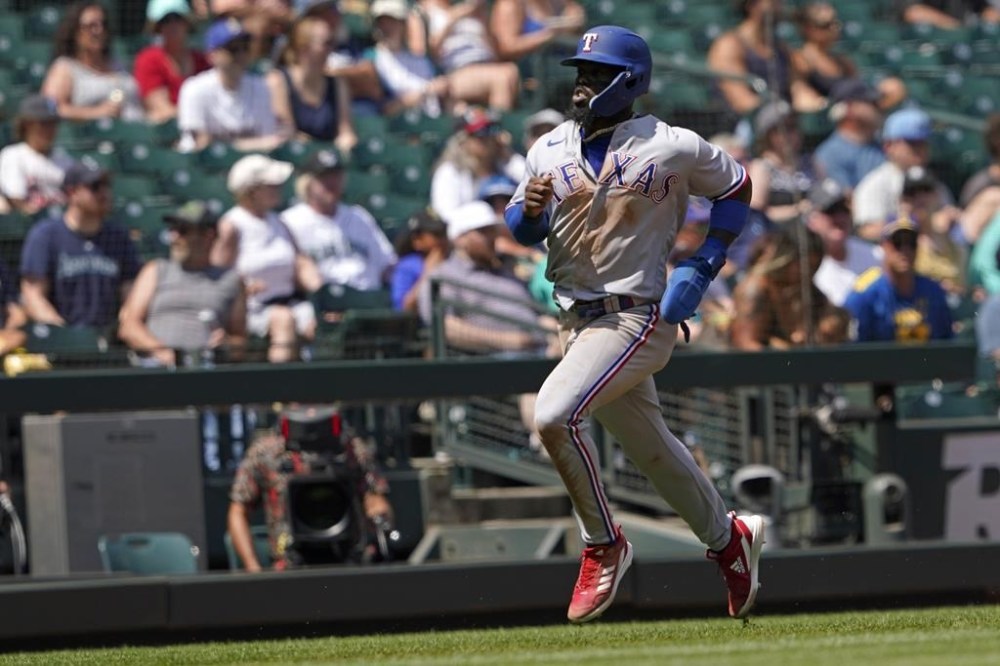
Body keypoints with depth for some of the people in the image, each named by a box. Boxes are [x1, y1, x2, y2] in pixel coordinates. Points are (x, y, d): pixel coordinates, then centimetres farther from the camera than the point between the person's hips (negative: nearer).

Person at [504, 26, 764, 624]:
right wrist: (529, 210, -14)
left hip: (638, 318, -6)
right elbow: (522, 230, 11)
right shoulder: (551, 149, 5)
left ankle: (603, 546, -9)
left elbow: (736, 186, 6)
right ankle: (729, 539, 39)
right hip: (577, 320, 6)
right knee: (652, 449, 17)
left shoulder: (671, 148, -9)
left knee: (555, 413, -25)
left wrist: (705, 266, -3)